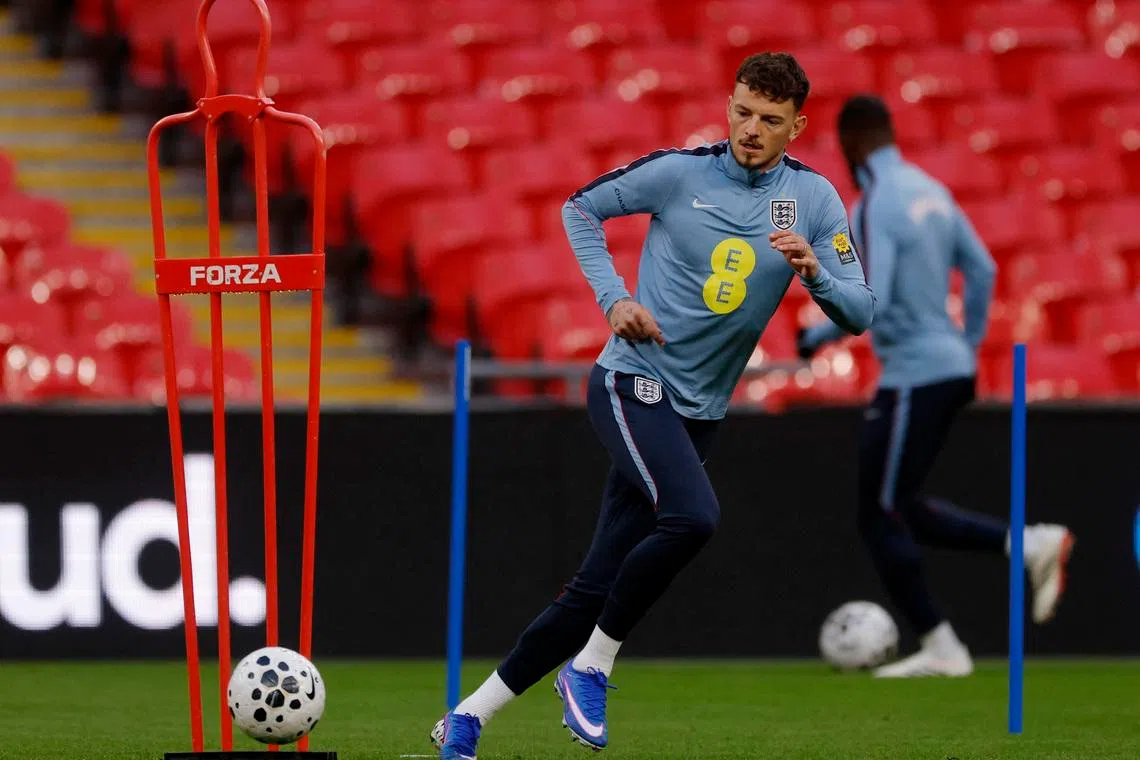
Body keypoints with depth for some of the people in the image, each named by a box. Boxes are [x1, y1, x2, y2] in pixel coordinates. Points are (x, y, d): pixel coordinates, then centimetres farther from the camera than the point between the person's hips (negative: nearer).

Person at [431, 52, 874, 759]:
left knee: (598, 588, 3)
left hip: (699, 411, 4)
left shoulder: (815, 199, 1)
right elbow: (581, 208, 8)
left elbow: (861, 313, -1)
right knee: (692, 516, -31)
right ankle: (591, 667, -13)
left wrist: (814, 270, -22)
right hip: (633, 384, -4)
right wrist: (614, 297, -5)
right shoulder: (682, 171, -7)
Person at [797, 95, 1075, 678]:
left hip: (913, 377, -9)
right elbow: (982, 270, 17)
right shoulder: (929, 191, 12)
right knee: (901, 510, 18)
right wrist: (970, 345, 27)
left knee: (881, 516, 1)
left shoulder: (873, 206, -15)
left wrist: (817, 337, -8)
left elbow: (868, 303, -24)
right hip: (952, 366, 9)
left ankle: (940, 647, 4)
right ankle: (1033, 546, 7)